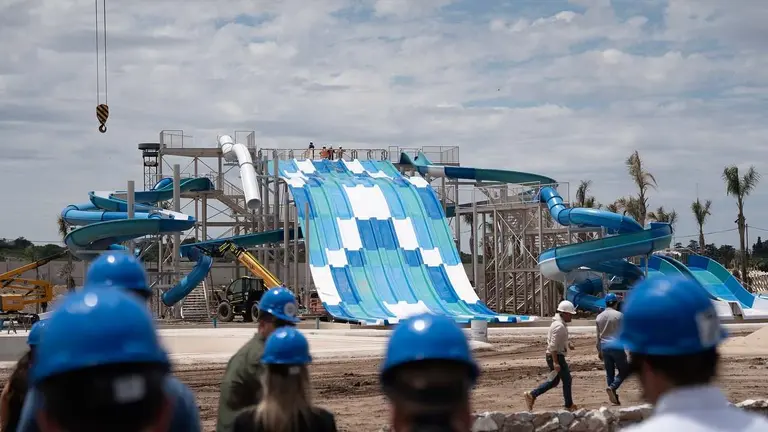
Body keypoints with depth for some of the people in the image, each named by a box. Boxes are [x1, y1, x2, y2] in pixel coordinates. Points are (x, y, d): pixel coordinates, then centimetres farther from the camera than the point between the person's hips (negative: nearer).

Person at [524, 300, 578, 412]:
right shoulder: (559, 326, -21)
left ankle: (531, 395, 12)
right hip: (556, 356, -10)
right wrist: (555, 362, -27)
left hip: (552, 356, 10)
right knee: (566, 379, 2)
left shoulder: (559, 323, 12)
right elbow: (553, 345, -25)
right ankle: (569, 405, 12)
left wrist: (568, 343, 9)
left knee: (554, 381, 16)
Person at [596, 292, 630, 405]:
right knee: (624, 370, 4)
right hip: (616, 346, -5)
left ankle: (614, 397, 9)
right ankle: (612, 387, -18)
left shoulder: (599, 317, 8)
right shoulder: (619, 315, -9)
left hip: (604, 347, 5)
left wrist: (599, 351, 21)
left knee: (609, 372, 10)